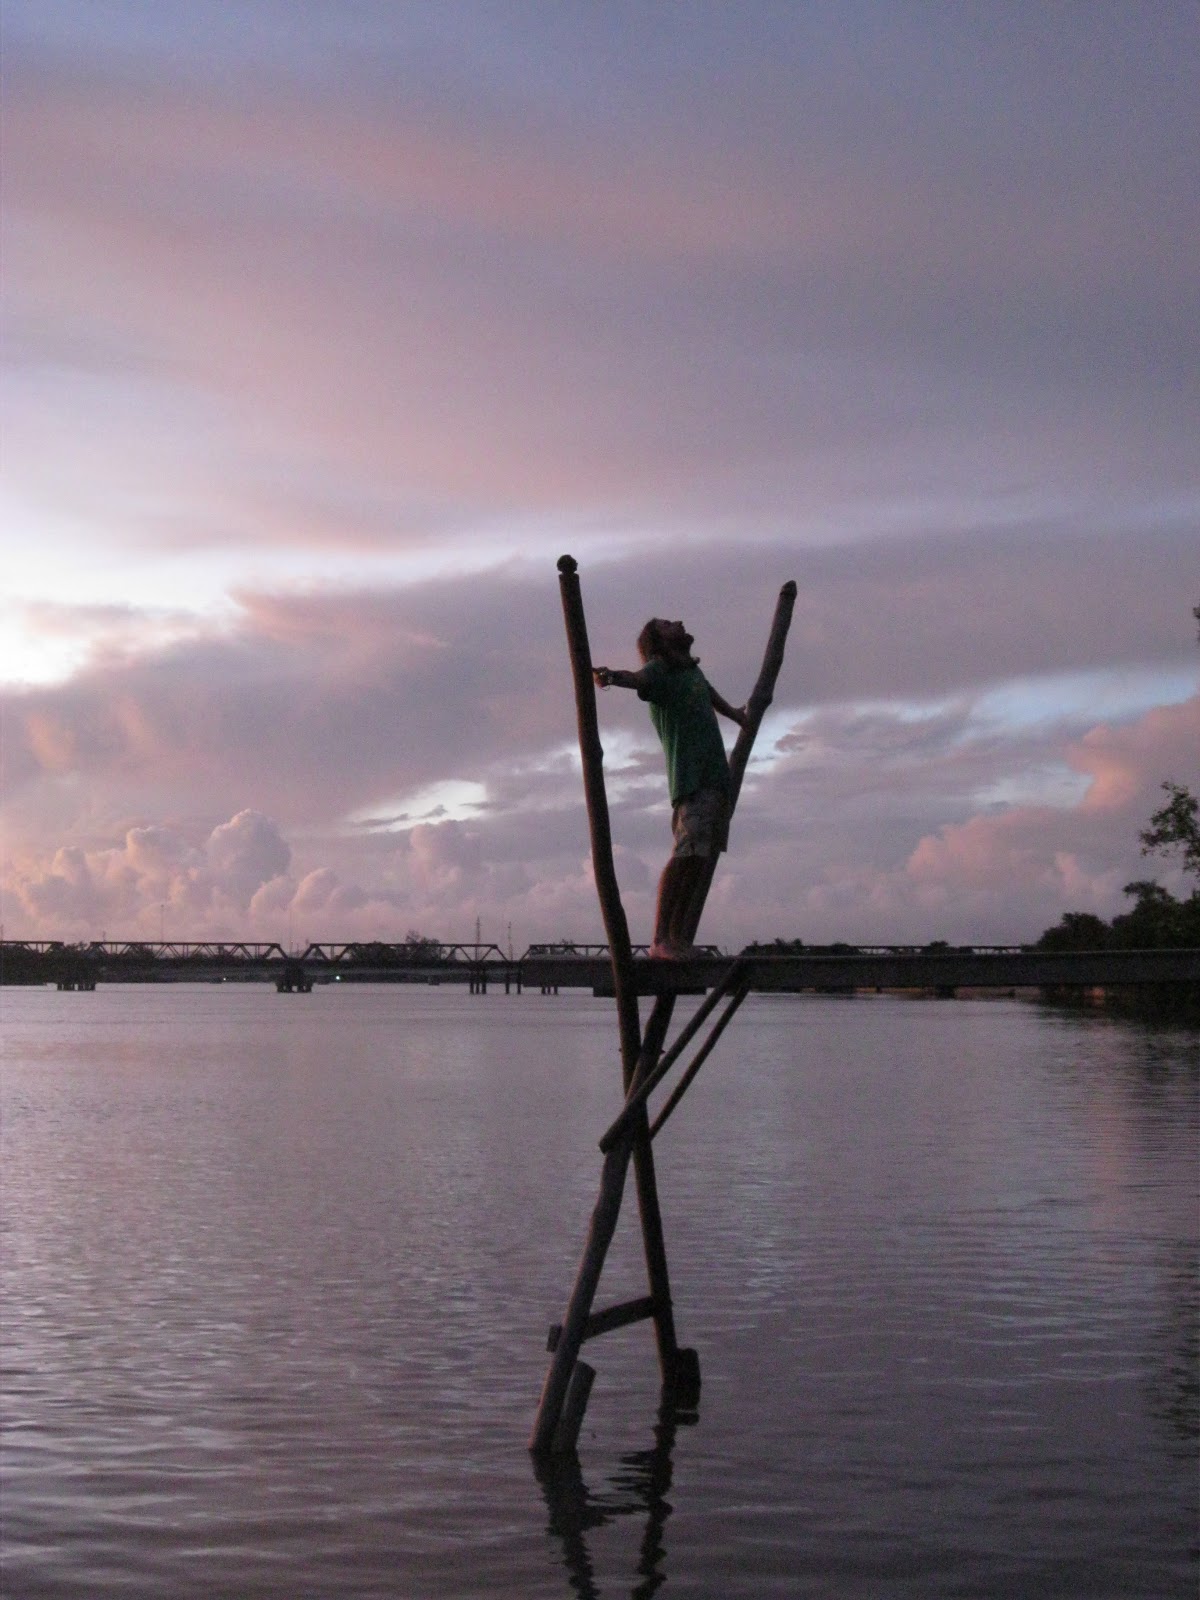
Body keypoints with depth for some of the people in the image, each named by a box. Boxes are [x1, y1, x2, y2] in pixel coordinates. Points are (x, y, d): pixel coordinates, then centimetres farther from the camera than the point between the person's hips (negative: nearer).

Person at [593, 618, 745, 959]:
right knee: (688, 851, -20)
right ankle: (661, 940, -23)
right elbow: (636, 678, -26)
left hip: (716, 776, 8)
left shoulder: (690, 669, 22)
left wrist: (733, 713, 64)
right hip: (691, 777, -8)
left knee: (703, 855, 3)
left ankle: (679, 938, 3)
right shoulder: (658, 668, -2)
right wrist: (611, 676, -49)